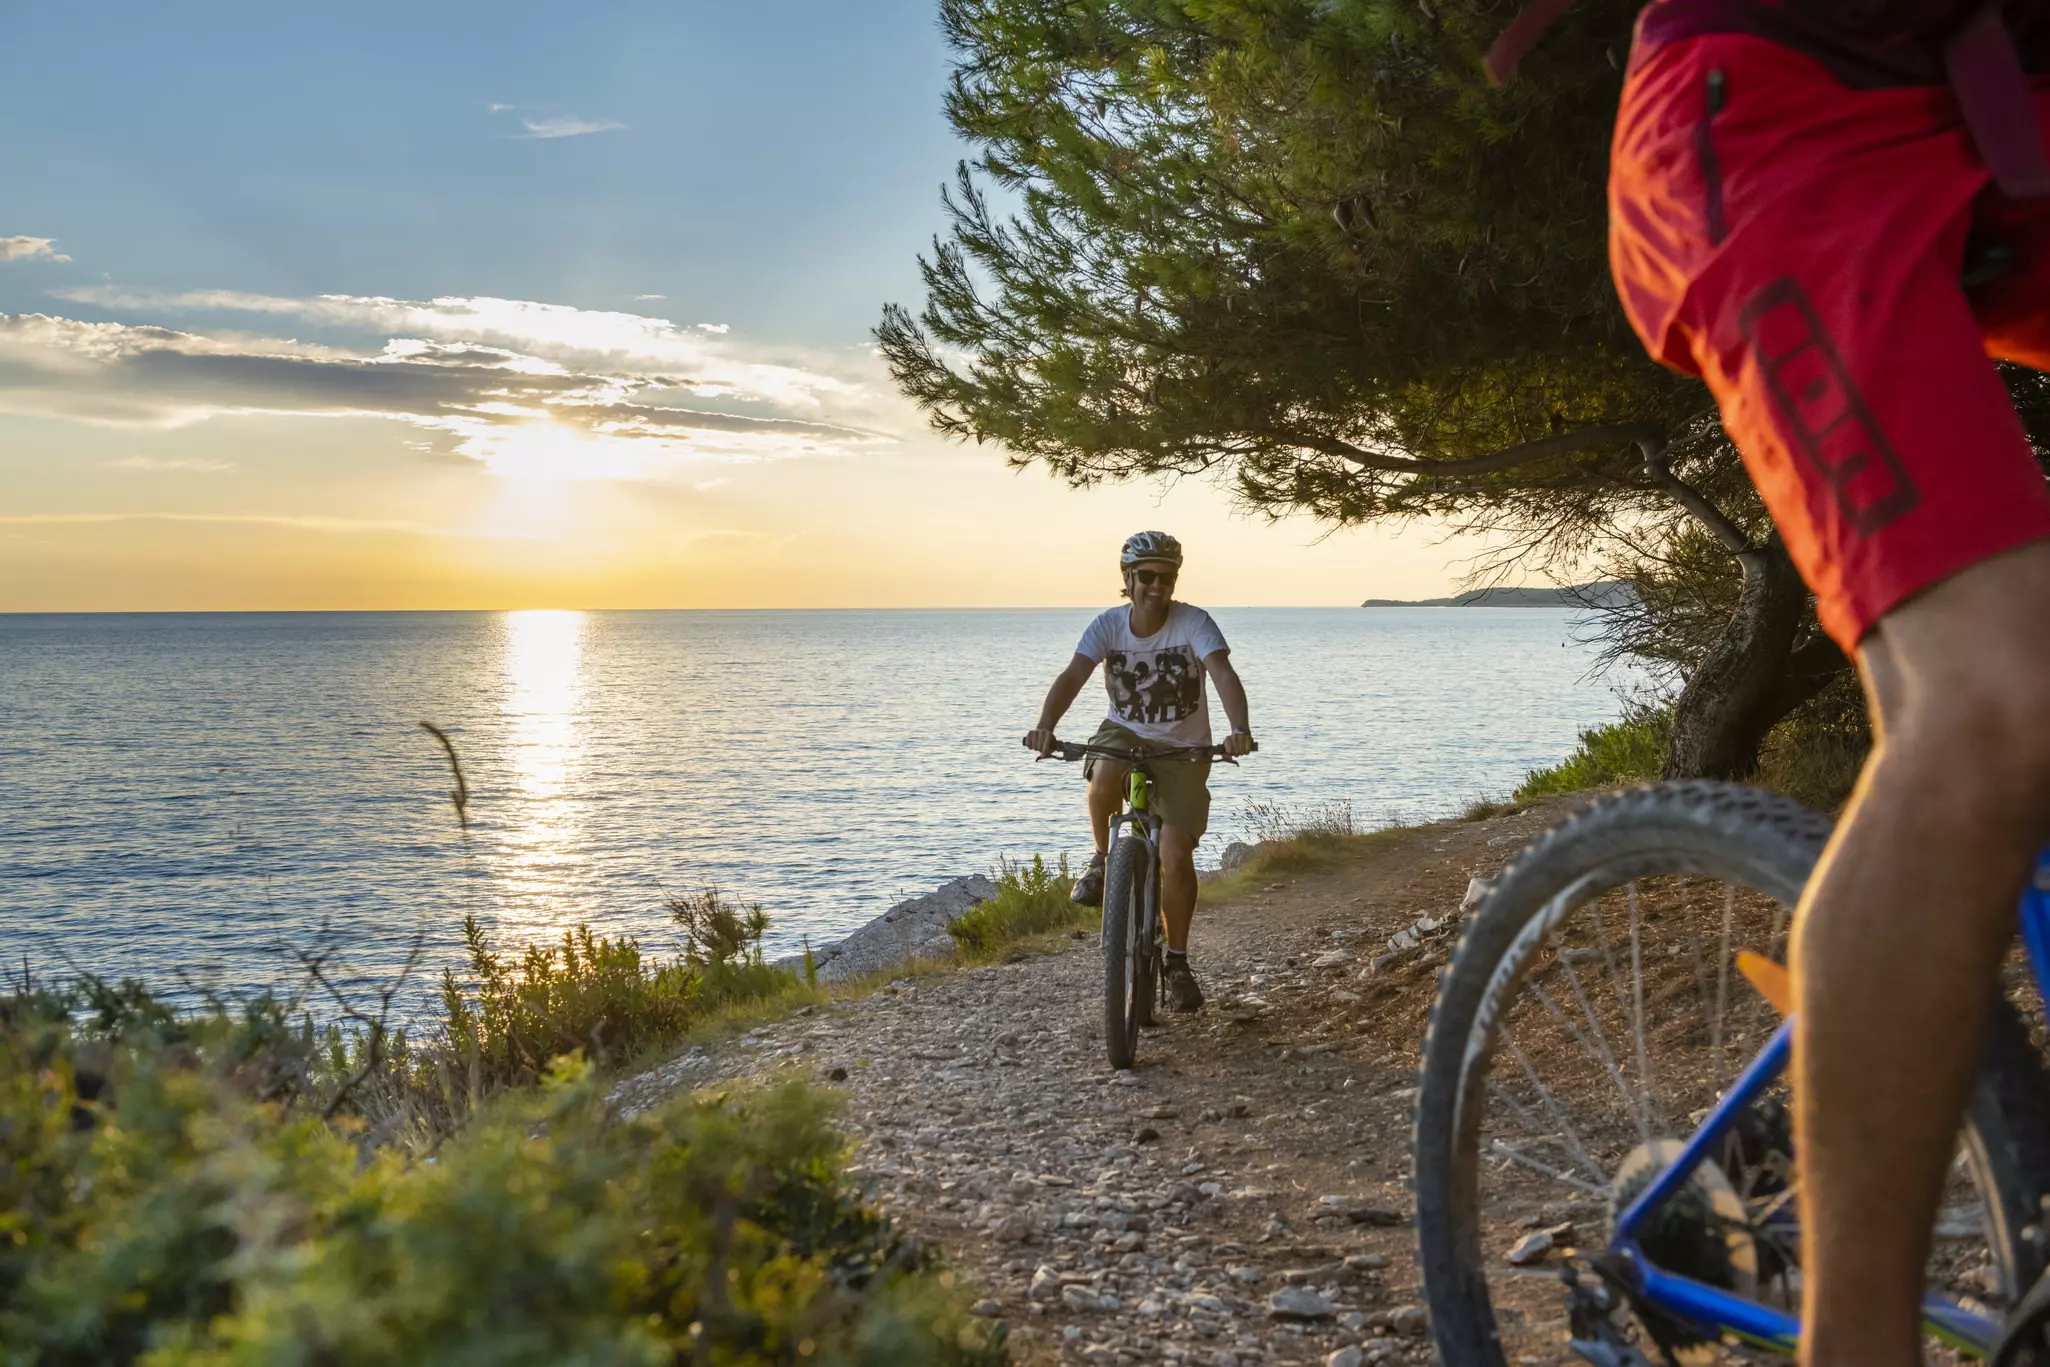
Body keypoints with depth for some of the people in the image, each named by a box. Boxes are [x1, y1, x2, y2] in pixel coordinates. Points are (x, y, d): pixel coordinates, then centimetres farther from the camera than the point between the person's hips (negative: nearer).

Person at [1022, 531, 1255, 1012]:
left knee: (1176, 854, -13)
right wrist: (1045, 726, -44)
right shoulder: (1109, 625, -11)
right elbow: (1072, 676, -25)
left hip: (1183, 748, -1)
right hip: (1125, 732, 1)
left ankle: (1177, 963, 6)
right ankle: (1102, 861, -7)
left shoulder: (1194, 622, -17)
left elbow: (1224, 674, -32)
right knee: (1104, 777, -36)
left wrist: (1239, 729, -51)